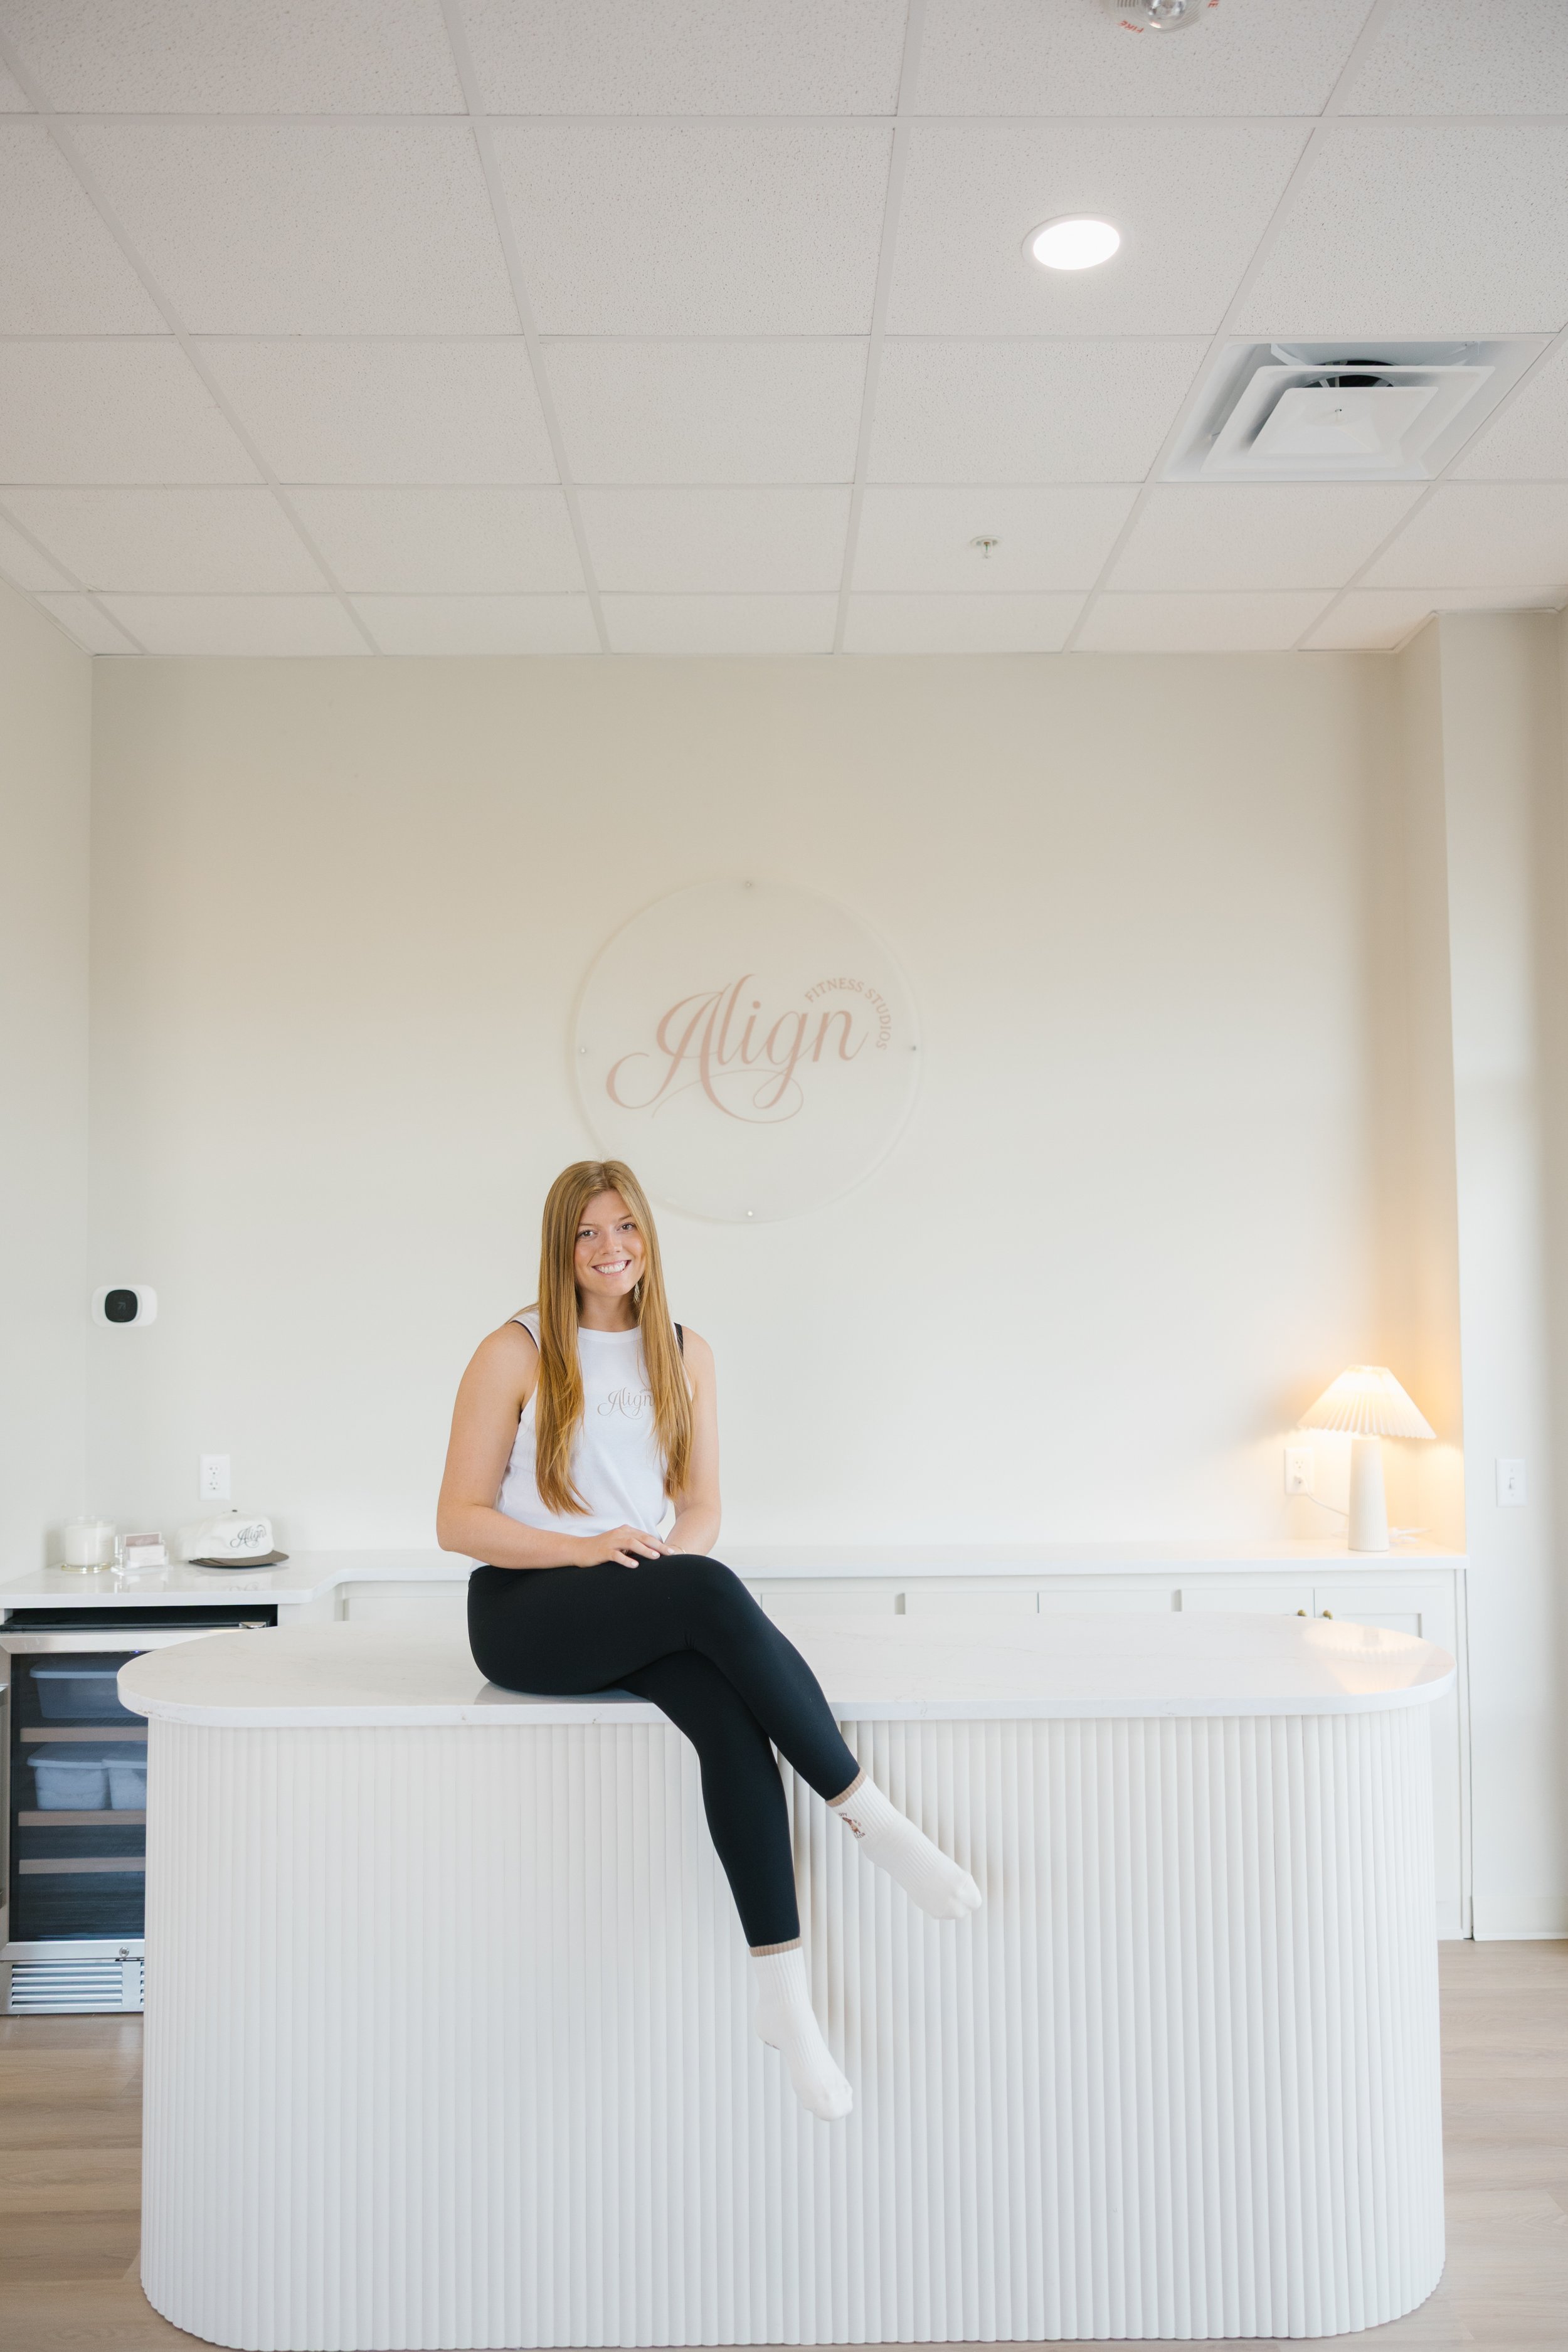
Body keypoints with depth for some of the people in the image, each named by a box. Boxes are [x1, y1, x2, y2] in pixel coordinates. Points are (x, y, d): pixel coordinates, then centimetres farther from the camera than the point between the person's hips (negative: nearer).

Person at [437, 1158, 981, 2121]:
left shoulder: (685, 1354, 11)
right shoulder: (516, 1353, -2)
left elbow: (703, 1508, 12)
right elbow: (459, 1521, -5)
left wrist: (672, 1551, -12)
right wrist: (589, 1548, -19)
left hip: (642, 1618, 4)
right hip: (523, 1611, -4)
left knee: (731, 1713, -30)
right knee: (710, 1593, -33)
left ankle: (785, 1992, -28)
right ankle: (868, 1815, -24)